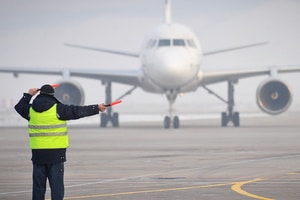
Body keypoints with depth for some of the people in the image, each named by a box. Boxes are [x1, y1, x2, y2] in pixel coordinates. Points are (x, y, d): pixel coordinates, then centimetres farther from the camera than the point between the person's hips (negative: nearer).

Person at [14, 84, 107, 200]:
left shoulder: (31, 109, 3)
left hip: (38, 152, 3)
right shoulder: (57, 109, -8)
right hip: (56, 152, -3)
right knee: (56, 182, 0)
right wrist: (97, 108, 2)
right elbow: (78, 111, -5)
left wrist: (28, 95, 36)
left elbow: (19, 107, 24)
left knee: (38, 182, 9)